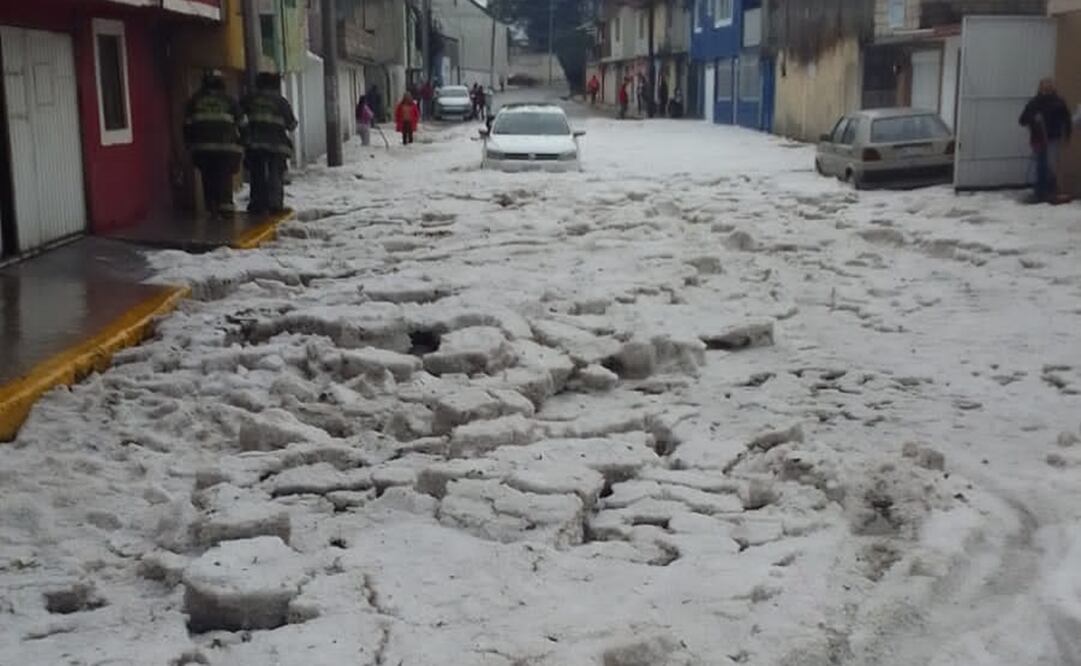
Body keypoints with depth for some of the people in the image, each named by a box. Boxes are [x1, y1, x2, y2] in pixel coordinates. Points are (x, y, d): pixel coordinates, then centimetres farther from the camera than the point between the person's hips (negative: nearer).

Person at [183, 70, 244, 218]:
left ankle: (211, 209, 2)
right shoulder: (229, 101, 8)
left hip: (201, 146, 2)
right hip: (225, 146, -1)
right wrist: (239, 146, 15)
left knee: (208, 178, 5)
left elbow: (187, 124, 12)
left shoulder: (194, 101, 13)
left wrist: (189, 144, 16)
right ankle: (226, 205, -11)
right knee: (225, 177, 0)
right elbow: (240, 124, 9)